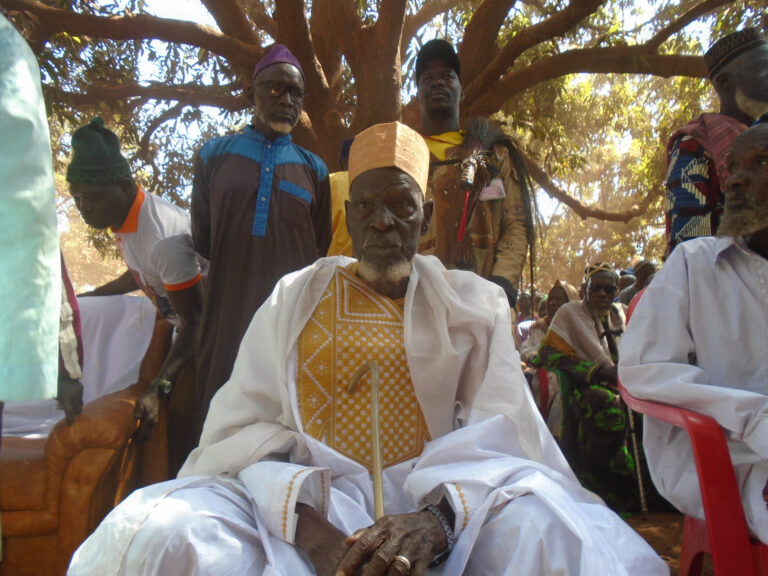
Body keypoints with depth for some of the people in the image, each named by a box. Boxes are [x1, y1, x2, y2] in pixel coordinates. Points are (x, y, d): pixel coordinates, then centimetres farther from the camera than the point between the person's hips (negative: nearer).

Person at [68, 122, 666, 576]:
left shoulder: (472, 303, 12)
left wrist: (437, 517, -23)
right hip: (308, 509, 1)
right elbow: (244, 428, 1)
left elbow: (499, 430, -1)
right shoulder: (296, 299, 12)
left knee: (550, 527, -31)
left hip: (436, 505, 0)